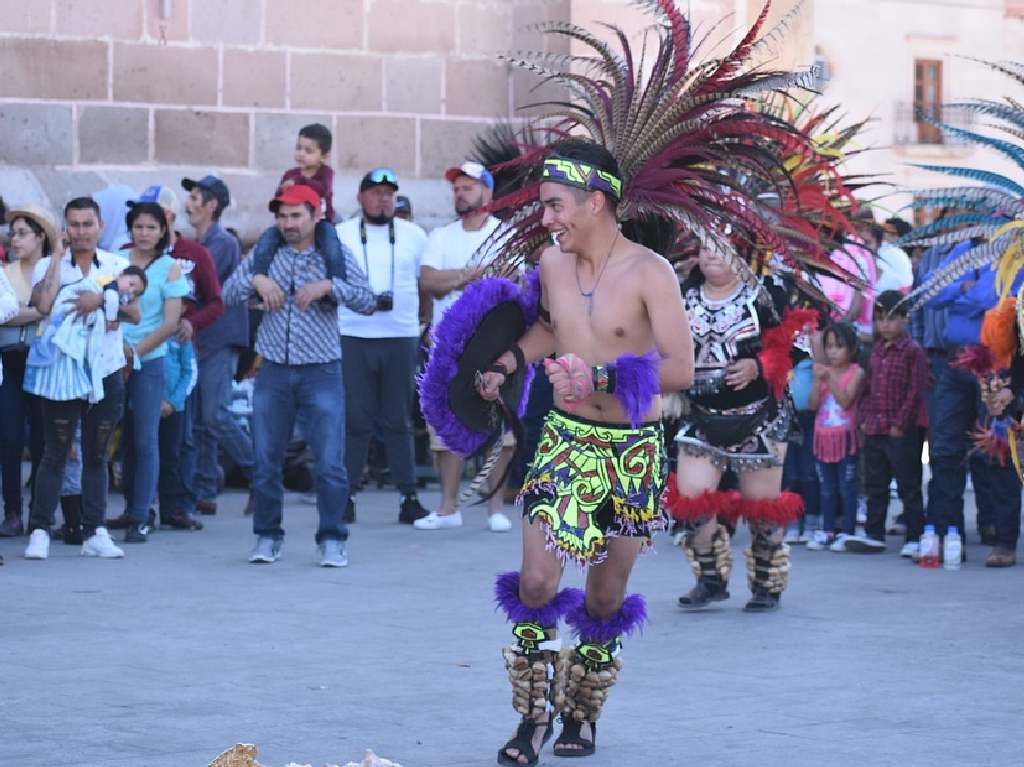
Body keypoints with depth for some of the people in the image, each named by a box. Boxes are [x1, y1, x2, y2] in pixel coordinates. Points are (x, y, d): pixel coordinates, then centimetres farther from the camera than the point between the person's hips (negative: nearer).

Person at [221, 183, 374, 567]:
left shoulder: (335, 255, 3)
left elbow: (367, 301, -4)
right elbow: (227, 295, 8)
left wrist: (328, 286, -17)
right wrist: (256, 280, -9)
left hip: (321, 372, -2)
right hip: (274, 372, 2)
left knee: (330, 463, -7)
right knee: (266, 461, 5)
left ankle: (332, 540, 3)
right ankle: (267, 536, 17)